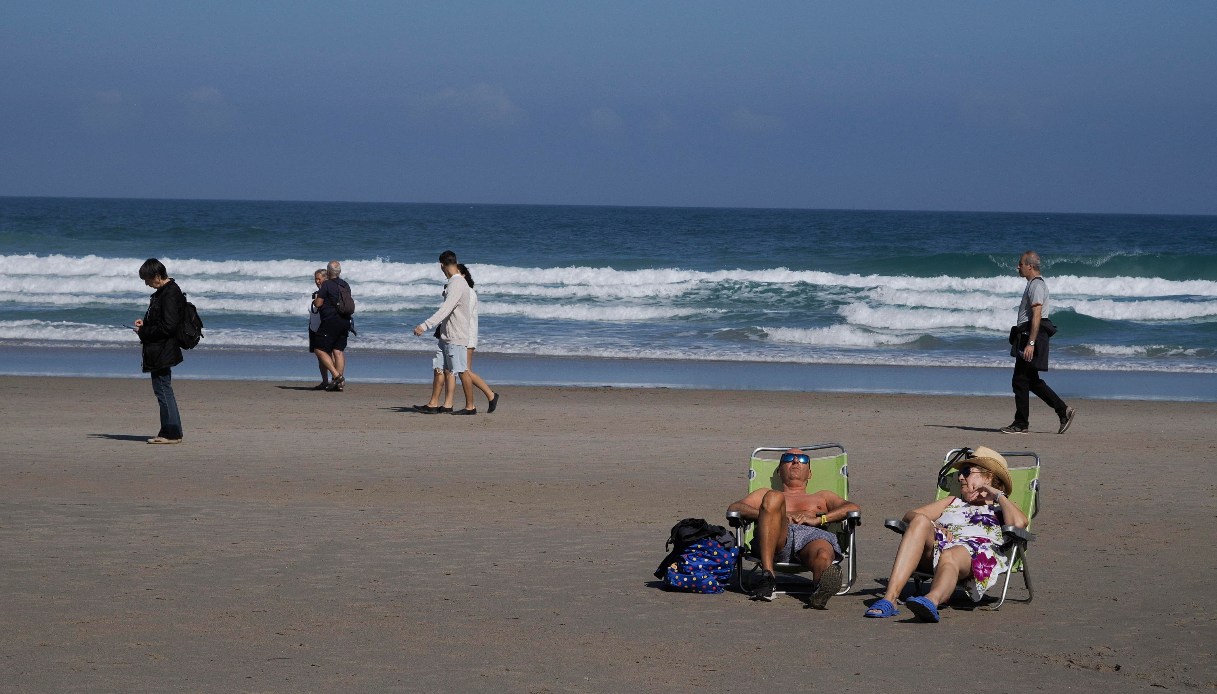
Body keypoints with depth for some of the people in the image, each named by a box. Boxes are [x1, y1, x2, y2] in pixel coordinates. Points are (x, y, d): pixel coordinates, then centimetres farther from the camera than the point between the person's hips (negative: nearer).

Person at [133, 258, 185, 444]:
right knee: (163, 390, 15)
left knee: (163, 390, -7)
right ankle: (168, 432, 20)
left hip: (162, 351, -11)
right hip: (160, 352, 11)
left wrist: (144, 332, -14)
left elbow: (168, 326, -24)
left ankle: (172, 434, -4)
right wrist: (145, 323, 10)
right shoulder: (163, 292, 13)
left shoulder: (170, 294, -19)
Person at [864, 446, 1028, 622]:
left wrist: (998, 495, 14)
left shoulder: (1001, 508, 29)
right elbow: (910, 515, 25)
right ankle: (889, 598, -47)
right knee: (920, 521, -30)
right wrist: (934, 527, 4)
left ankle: (931, 601, -76)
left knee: (950, 556, -40)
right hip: (936, 545, 3)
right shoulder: (952, 502, 41)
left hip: (976, 552, -3)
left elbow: (1019, 523, 2)